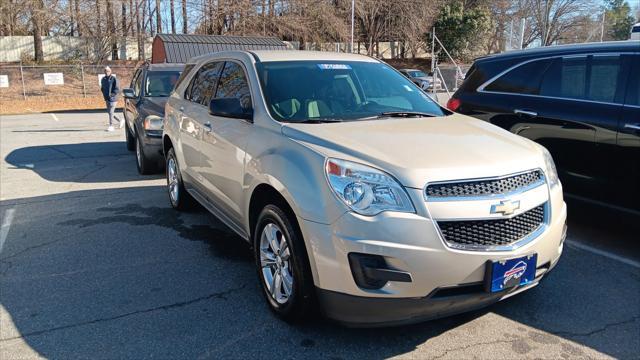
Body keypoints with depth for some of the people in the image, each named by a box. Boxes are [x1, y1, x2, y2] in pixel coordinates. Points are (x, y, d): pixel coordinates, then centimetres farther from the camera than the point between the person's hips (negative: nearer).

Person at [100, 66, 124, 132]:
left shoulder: (114, 79, -10)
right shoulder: (103, 79, 10)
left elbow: (117, 89, -13)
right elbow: (102, 88, 21)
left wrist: (111, 94, -20)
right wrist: (104, 94, 5)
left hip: (113, 99, -7)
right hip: (107, 99, 7)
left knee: (111, 112, -7)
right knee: (109, 112, 12)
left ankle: (111, 126, 1)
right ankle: (120, 121, 28)